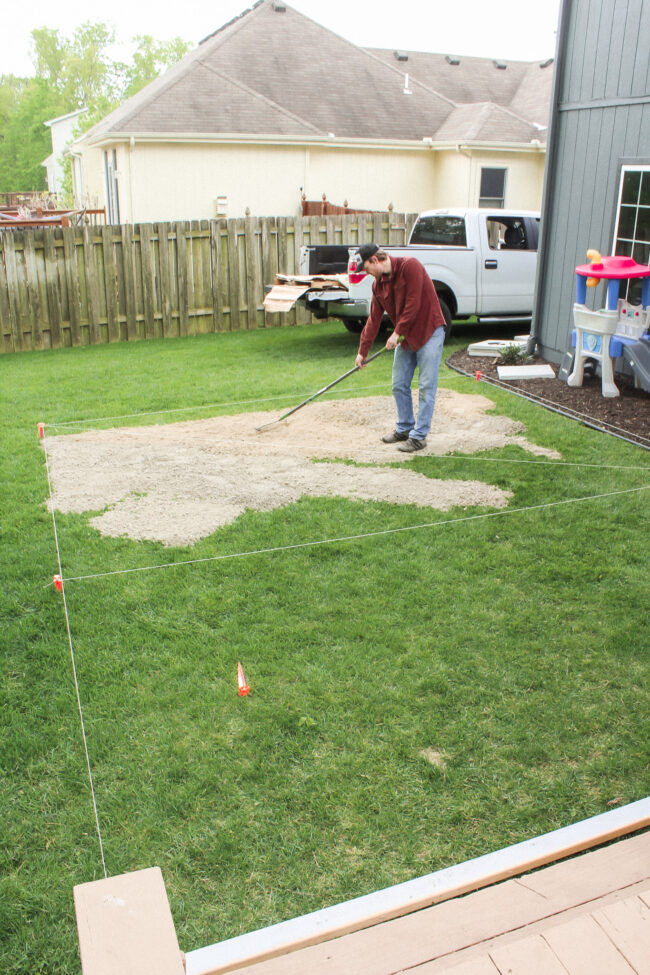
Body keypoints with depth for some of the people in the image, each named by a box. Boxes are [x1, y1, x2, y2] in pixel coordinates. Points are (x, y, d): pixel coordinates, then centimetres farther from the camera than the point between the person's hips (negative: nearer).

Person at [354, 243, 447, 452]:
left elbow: (413, 304, -21)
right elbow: (374, 319, 10)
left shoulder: (410, 266, -17)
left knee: (426, 387, -4)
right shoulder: (378, 284, 6)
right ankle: (405, 428, 25)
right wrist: (362, 351, 9)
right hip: (405, 337, 8)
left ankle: (419, 436, 0)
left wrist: (397, 333, -15)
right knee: (399, 386, 9)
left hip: (429, 333, -8)